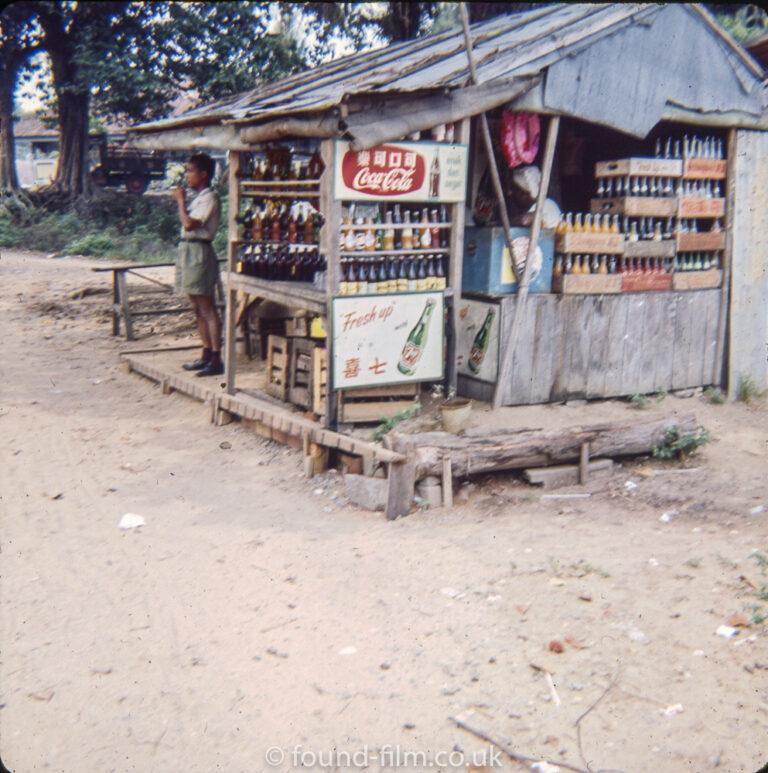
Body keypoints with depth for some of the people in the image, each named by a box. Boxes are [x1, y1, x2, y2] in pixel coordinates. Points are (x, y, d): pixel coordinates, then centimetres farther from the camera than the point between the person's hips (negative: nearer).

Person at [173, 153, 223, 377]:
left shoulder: (209, 199, -13)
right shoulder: (198, 198, 17)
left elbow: (188, 224, -20)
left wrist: (180, 200, -11)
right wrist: (181, 201, 12)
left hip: (199, 251, -10)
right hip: (188, 250, 10)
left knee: (208, 310, -9)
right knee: (198, 309, 13)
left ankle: (216, 361, -8)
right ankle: (206, 355, 20)